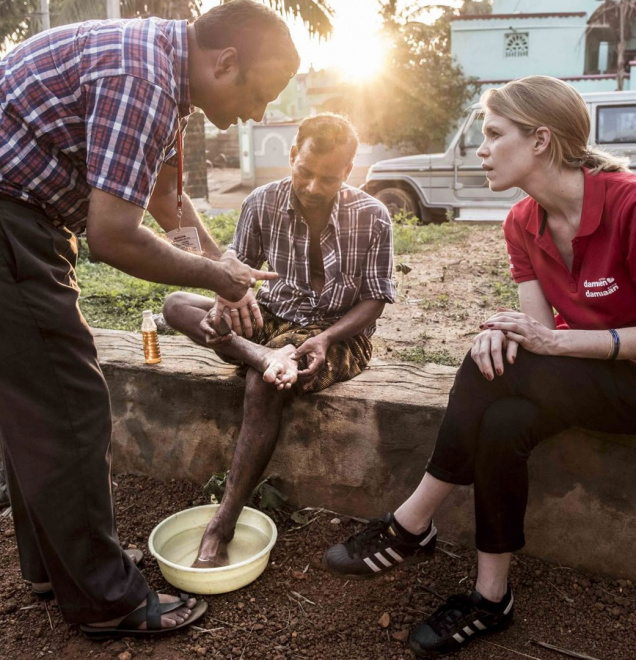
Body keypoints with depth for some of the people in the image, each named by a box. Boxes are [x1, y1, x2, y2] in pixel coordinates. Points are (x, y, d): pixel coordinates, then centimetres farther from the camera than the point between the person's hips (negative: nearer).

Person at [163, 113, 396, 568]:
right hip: (273, 318, 5)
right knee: (177, 305, -15)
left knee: (263, 386, -33)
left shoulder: (371, 217, -13)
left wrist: (325, 340, -27)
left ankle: (222, 527, -24)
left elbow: (374, 301, -9)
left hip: (339, 331, -4)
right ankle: (269, 357, -35)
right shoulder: (264, 202, -5)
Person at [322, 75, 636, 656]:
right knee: (503, 424, -28)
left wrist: (553, 341, -28)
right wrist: (506, 334, -27)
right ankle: (491, 597, -13)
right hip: (575, 377, 5)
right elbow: (539, 325, -5)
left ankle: (411, 525, -11)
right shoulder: (523, 223, 0)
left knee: (490, 369, -28)